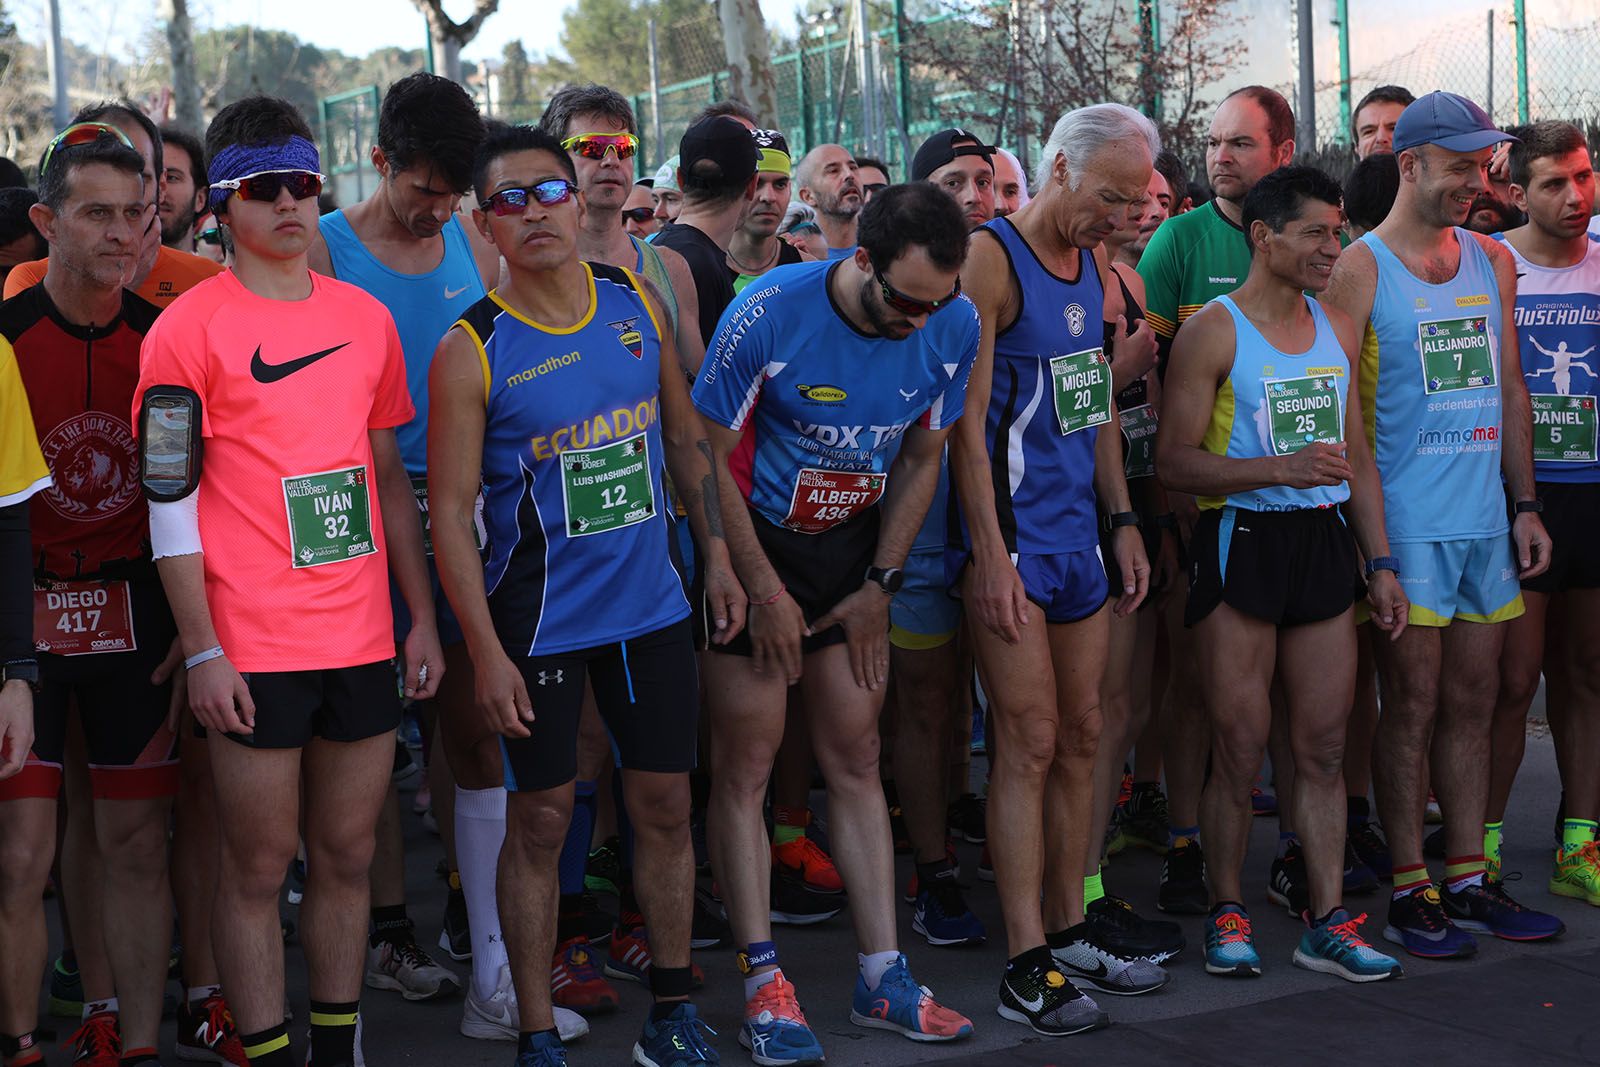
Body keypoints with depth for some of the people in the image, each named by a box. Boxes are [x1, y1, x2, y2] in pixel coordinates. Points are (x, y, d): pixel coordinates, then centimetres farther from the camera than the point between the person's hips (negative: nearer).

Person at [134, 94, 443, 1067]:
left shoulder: (366, 318, 10)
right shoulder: (190, 328, -5)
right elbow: (171, 501, -6)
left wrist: (424, 617, 13)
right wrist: (203, 651, -11)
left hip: (364, 638, 5)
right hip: (255, 648, -5)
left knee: (348, 856, 12)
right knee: (258, 868, 3)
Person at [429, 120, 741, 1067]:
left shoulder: (637, 301, 2)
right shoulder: (472, 350, -12)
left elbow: (684, 433, 13)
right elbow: (451, 511, -11)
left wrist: (717, 555, 10)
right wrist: (486, 652, -14)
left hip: (651, 604, 4)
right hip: (539, 621, -4)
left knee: (666, 805, 10)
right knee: (541, 821, 3)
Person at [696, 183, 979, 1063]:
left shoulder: (953, 327, -10)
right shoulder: (770, 314, -23)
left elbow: (920, 460, 4)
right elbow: (710, 455, -13)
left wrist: (879, 586, 2)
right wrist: (765, 592, -11)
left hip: (852, 546, 4)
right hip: (751, 542, -4)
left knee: (856, 759, 6)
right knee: (745, 764, -3)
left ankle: (881, 977, 13)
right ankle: (764, 987, 3)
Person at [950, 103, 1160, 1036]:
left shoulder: (1094, 267, 13)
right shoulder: (991, 259, -12)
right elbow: (967, 420, -16)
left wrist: (1124, 521, 16)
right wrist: (990, 554, -19)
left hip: (1079, 537, 8)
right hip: (1011, 540, -8)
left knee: (1082, 736, 11)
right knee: (1030, 743, -6)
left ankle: (1071, 928, 22)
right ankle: (1027, 967, 0)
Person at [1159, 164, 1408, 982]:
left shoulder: (1338, 330, 12)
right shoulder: (1212, 332, -7)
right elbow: (1173, 461, -12)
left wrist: (1381, 562, 13)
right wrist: (1280, 469, -23)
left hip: (1323, 542, 5)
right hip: (1242, 542, -5)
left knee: (1323, 747, 6)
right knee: (1240, 749, 0)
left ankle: (1327, 922, 12)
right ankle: (1226, 912, 15)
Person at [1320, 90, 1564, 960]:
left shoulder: (1492, 261, 12)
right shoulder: (1359, 270, -7)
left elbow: (1510, 389, 17)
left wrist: (1525, 505, 12)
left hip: (1485, 520, 6)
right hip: (1405, 522, -6)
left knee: (1472, 703, 10)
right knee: (1411, 707, -1)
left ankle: (1468, 879, 18)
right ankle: (1410, 888, 8)